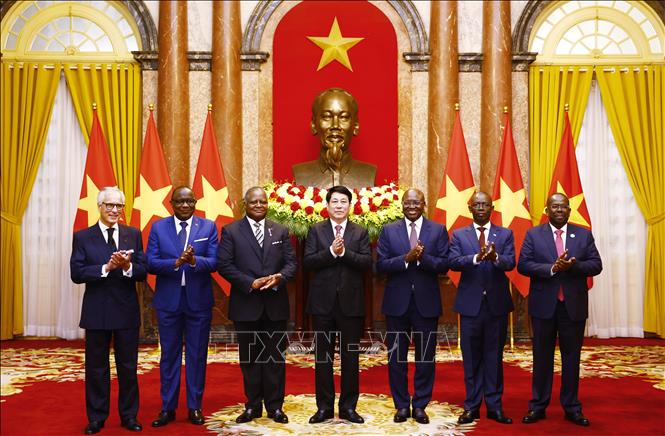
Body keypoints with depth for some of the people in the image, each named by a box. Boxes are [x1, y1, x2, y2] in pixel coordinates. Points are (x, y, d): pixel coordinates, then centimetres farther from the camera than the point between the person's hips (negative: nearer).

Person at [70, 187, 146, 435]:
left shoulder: (133, 235, 5)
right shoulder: (82, 237, 0)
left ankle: (129, 415, 22)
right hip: (96, 312, -1)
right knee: (96, 367, 9)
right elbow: (76, 274, -9)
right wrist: (107, 267, -20)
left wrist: (127, 266, -21)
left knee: (128, 367, 9)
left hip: (127, 311, 1)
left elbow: (143, 272, -1)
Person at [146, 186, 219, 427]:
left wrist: (194, 260, -29)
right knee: (169, 355, 9)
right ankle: (168, 408, 20)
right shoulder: (158, 227, 1)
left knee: (197, 355, 8)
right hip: (168, 300, 1)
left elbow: (214, 262, -8)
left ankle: (194, 407, 20)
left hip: (199, 300, 0)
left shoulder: (208, 227, 0)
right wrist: (177, 262, -23)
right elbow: (151, 263, -7)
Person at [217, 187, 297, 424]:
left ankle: (275, 406, 18)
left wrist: (279, 277, -16)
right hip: (246, 304, -1)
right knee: (250, 357, 9)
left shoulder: (281, 231, 9)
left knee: (275, 356, 7)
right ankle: (253, 405, 21)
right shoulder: (230, 231, 1)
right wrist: (251, 283, -16)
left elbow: (291, 262, 5)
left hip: (275, 304, 2)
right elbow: (224, 265, -7)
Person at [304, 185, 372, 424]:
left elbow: (367, 262, -7)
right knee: (323, 356, 7)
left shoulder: (360, 233, 5)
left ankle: (348, 406, 18)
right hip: (323, 302, 0)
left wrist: (344, 252, -18)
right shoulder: (316, 230, 4)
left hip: (351, 302, 0)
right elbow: (308, 261, -7)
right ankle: (324, 406, 18)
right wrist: (331, 252, -19)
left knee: (350, 356, 7)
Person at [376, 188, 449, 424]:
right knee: (396, 356, 8)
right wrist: (406, 258, -20)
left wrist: (423, 257, -21)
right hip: (397, 302, 0)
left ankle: (420, 405, 21)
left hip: (426, 302, 0)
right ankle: (401, 405, 21)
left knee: (426, 357, 7)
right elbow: (381, 265, -6)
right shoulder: (389, 231, 3)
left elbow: (444, 265, -5)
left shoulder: (438, 230, 3)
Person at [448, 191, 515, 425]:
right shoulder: (459, 235, 5)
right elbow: (453, 262, -10)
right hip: (470, 303, 0)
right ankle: (472, 406, 16)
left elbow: (510, 263, -8)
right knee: (471, 357, 6)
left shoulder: (505, 234, 6)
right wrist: (477, 257, -27)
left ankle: (494, 406, 17)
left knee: (494, 356, 7)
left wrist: (495, 257, -30)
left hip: (497, 303, 0)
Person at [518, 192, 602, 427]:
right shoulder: (533, 234, 2)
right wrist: (552, 268, -20)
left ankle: (572, 407, 20)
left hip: (574, 305, 1)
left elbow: (596, 265, -1)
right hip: (544, 305, -1)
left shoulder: (584, 235, 6)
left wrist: (573, 265, -19)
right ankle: (538, 406, 16)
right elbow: (523, 265, -7)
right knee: (542, 357, 7)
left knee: (572, 357, 9)